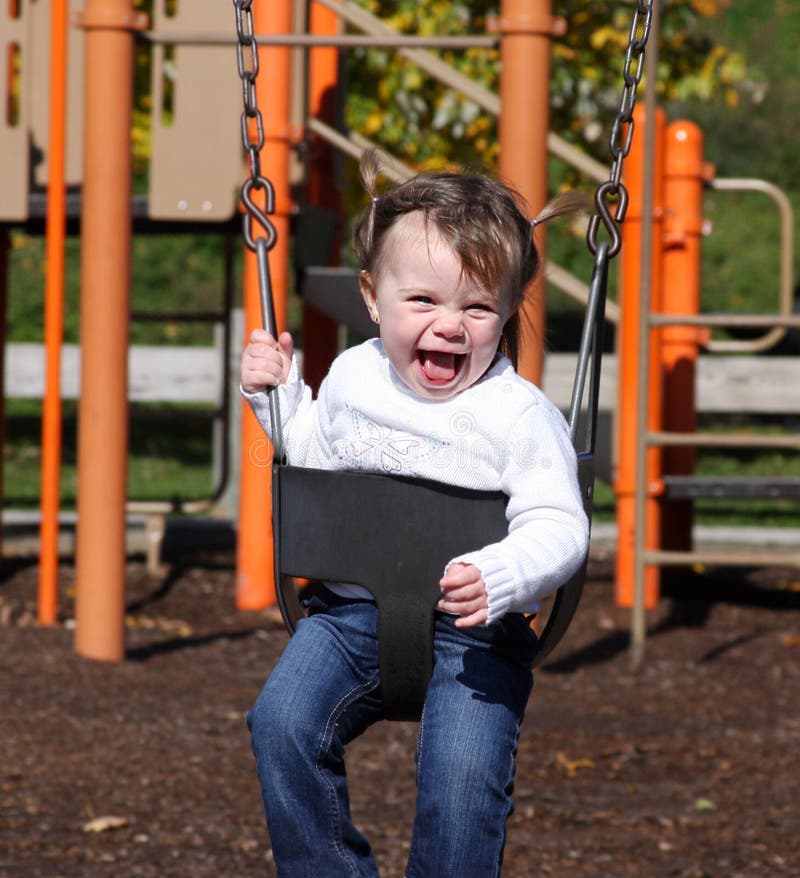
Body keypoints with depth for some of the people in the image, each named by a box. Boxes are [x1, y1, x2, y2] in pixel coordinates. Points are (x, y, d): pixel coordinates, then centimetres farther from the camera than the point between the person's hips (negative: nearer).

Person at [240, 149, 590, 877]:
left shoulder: (520, 416, -11)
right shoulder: (353, 378, 7)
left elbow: (559, 528, -18)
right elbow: (313, 463, 27)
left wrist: (500, 579, -36)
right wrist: (278, 396, 13)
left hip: (471, 633, -5)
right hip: (351, 611, 5)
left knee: (463, 776, -24)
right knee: (283, 724, -17)